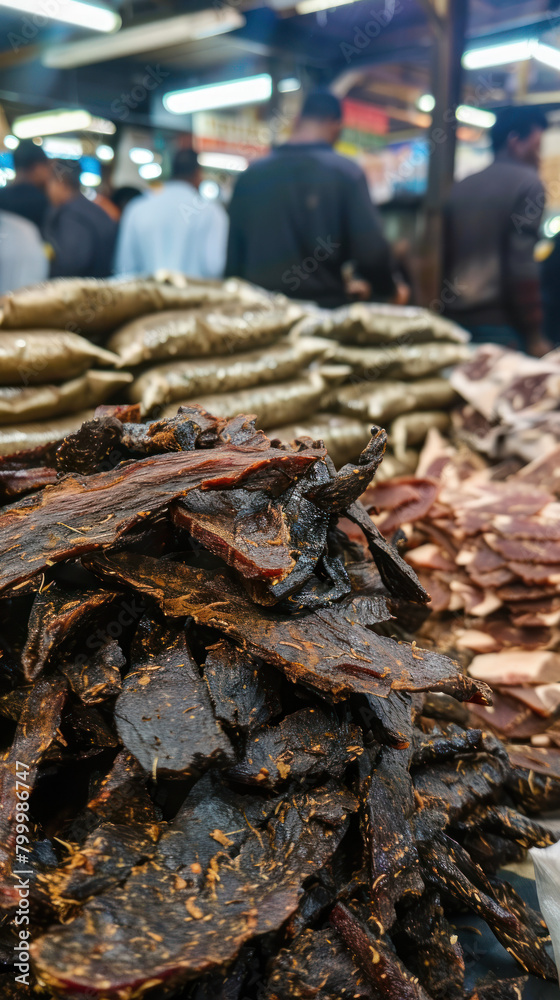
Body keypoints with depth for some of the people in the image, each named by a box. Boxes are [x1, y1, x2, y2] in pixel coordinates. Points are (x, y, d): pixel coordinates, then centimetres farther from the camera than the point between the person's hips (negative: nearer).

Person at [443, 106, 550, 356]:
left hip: (455, 321, 7)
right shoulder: (527, 181, -2)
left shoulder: (461, 187, 17)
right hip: (499, 323, -7)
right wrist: (535, 336, -10)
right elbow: (522, 265, -11)